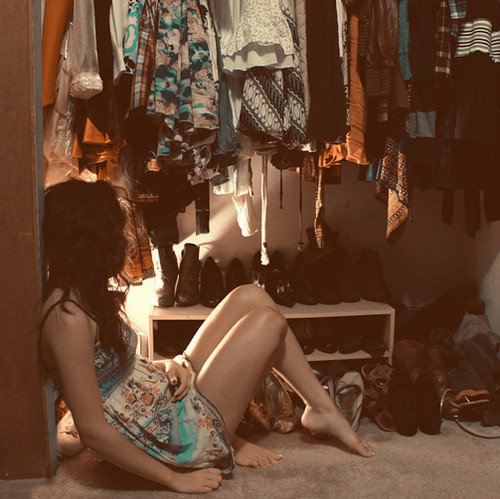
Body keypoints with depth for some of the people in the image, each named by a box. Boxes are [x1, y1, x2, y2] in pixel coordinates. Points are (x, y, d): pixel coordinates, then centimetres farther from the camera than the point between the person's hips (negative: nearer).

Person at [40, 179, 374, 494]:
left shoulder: (84, 294, 4)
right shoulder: (68, 316, -25)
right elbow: (93, 430, -25)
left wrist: (171, 365, -5)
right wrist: (176, 480, -17)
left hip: (169, 396, 9)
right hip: (173, 436, -9)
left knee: (250, 297, 3)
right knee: (268, 321, -9)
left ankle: (322, 407, 12)